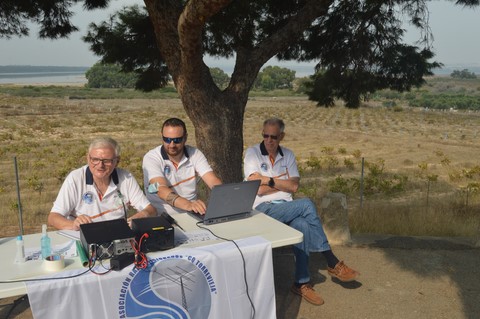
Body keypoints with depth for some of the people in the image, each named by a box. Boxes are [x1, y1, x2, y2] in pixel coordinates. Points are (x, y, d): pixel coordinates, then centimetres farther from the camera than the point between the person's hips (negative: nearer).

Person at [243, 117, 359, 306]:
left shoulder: (288, 155, 13)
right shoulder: (252, 153, -1)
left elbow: (294, 187, -1)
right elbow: (259, 190, -12)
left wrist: (268, 180, -7)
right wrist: (283, 183, -1)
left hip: (287, 208, 5)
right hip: (263, 209, -5)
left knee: (302, 225, -31)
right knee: (306, 204, -29)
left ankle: (302, 283, -18)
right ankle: (332, 263, -19)